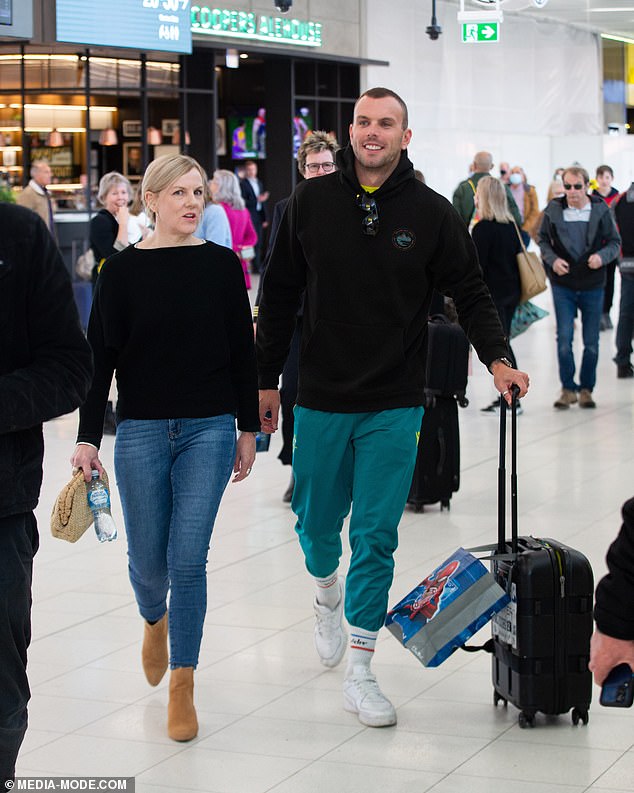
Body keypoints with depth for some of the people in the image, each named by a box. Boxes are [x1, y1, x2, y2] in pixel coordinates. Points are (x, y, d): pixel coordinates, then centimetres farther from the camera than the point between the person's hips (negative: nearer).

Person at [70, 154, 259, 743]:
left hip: (210, 429, 0)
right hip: (141, 430, 0)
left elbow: (242, 351, 7)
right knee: (148, 558, 8)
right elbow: (101, 356, -1)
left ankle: (182, 686, 8)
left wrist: (249, 429, 8)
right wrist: (87, 437, -6)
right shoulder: (123, 269, -2)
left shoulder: (222, 265, 2)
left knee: (189, 558, -3)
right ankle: (155, 619, 44)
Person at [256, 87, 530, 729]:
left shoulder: (430, 212, -2)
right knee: (316, 525, 13)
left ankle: (360, 671, 8)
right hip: (320, 400, 1)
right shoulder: (311, 202, 0)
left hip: (394, 406, -1)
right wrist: (266, 379, 5)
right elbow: (279, 297, 5)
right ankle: (327, 593, 47)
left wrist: (497, 357, -13)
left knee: (376, 537, -2)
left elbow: (470, 292, 3)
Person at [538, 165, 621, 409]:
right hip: (563, 285, 0)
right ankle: (568, 389, 6)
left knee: (591, 342, 6)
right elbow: (543, 240, 8)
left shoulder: (600, 210, -2)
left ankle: (586, 389, 20)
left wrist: (602, 256, -17)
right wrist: (552, 260, -11)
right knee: (564, 339, -6)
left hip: (592, 285, 0)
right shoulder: (553, 210, -2)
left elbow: (614, 241, 3)